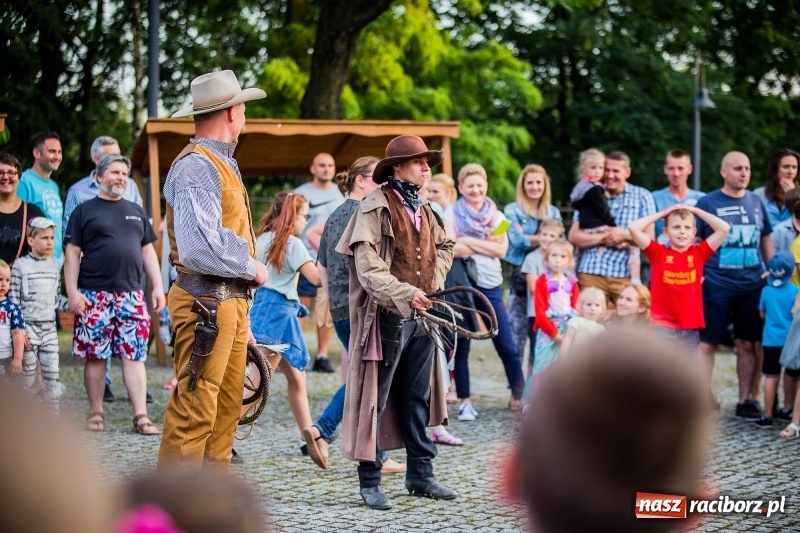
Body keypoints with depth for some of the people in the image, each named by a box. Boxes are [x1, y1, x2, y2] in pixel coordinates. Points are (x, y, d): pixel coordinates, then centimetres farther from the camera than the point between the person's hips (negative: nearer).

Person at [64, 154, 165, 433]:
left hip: (131, 295, 3)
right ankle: (96, 413, 11)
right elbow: (72, 254, 0)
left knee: (134, 355, -3)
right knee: (94, 355, 1)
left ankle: (141, 415, -5)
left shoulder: (136, 211, 18)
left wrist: (157, 287, 10)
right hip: (94, 295, -3)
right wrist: (72, 292, -9)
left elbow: (148, 251, 19)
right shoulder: (84, 211, 5)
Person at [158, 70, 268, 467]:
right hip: (206, 303, -10)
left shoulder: (220, 163, 18)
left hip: (230, 300, 10)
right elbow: (199, 248, -26)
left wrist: (241, 311, 14)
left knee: (227, 405, 13)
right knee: (195, 409, -10)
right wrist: (252, 268, -11)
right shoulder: (197, 166, -14)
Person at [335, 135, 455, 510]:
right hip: (388, 316, -8)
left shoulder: (423, 209, 14)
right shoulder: (375, 208, -10)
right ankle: (369, 482, 6)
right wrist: (406, 293, -28)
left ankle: (420, 475, 22)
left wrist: (434, 282, 14)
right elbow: (369, 268, -18)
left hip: (422, 316, 8)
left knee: (418, 398, 13)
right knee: (375, 399, 0)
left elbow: (444, 246, 31)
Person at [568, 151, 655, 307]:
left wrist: (625, 235, -10)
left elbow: (649, 238, 7)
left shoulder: (642, 196, 11)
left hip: (626, 275, -1)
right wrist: (604, 237, -9)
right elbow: (574, 237, 5)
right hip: (591, 272, 1)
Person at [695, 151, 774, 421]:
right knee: (708, 343, -2)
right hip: (716, 285, -4)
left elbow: (766, 239, 17)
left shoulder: (756, 202, 10)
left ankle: (745, 400, 16)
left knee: (747, 343, 7)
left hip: (752, 285, 4)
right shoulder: (708, 203, -1)